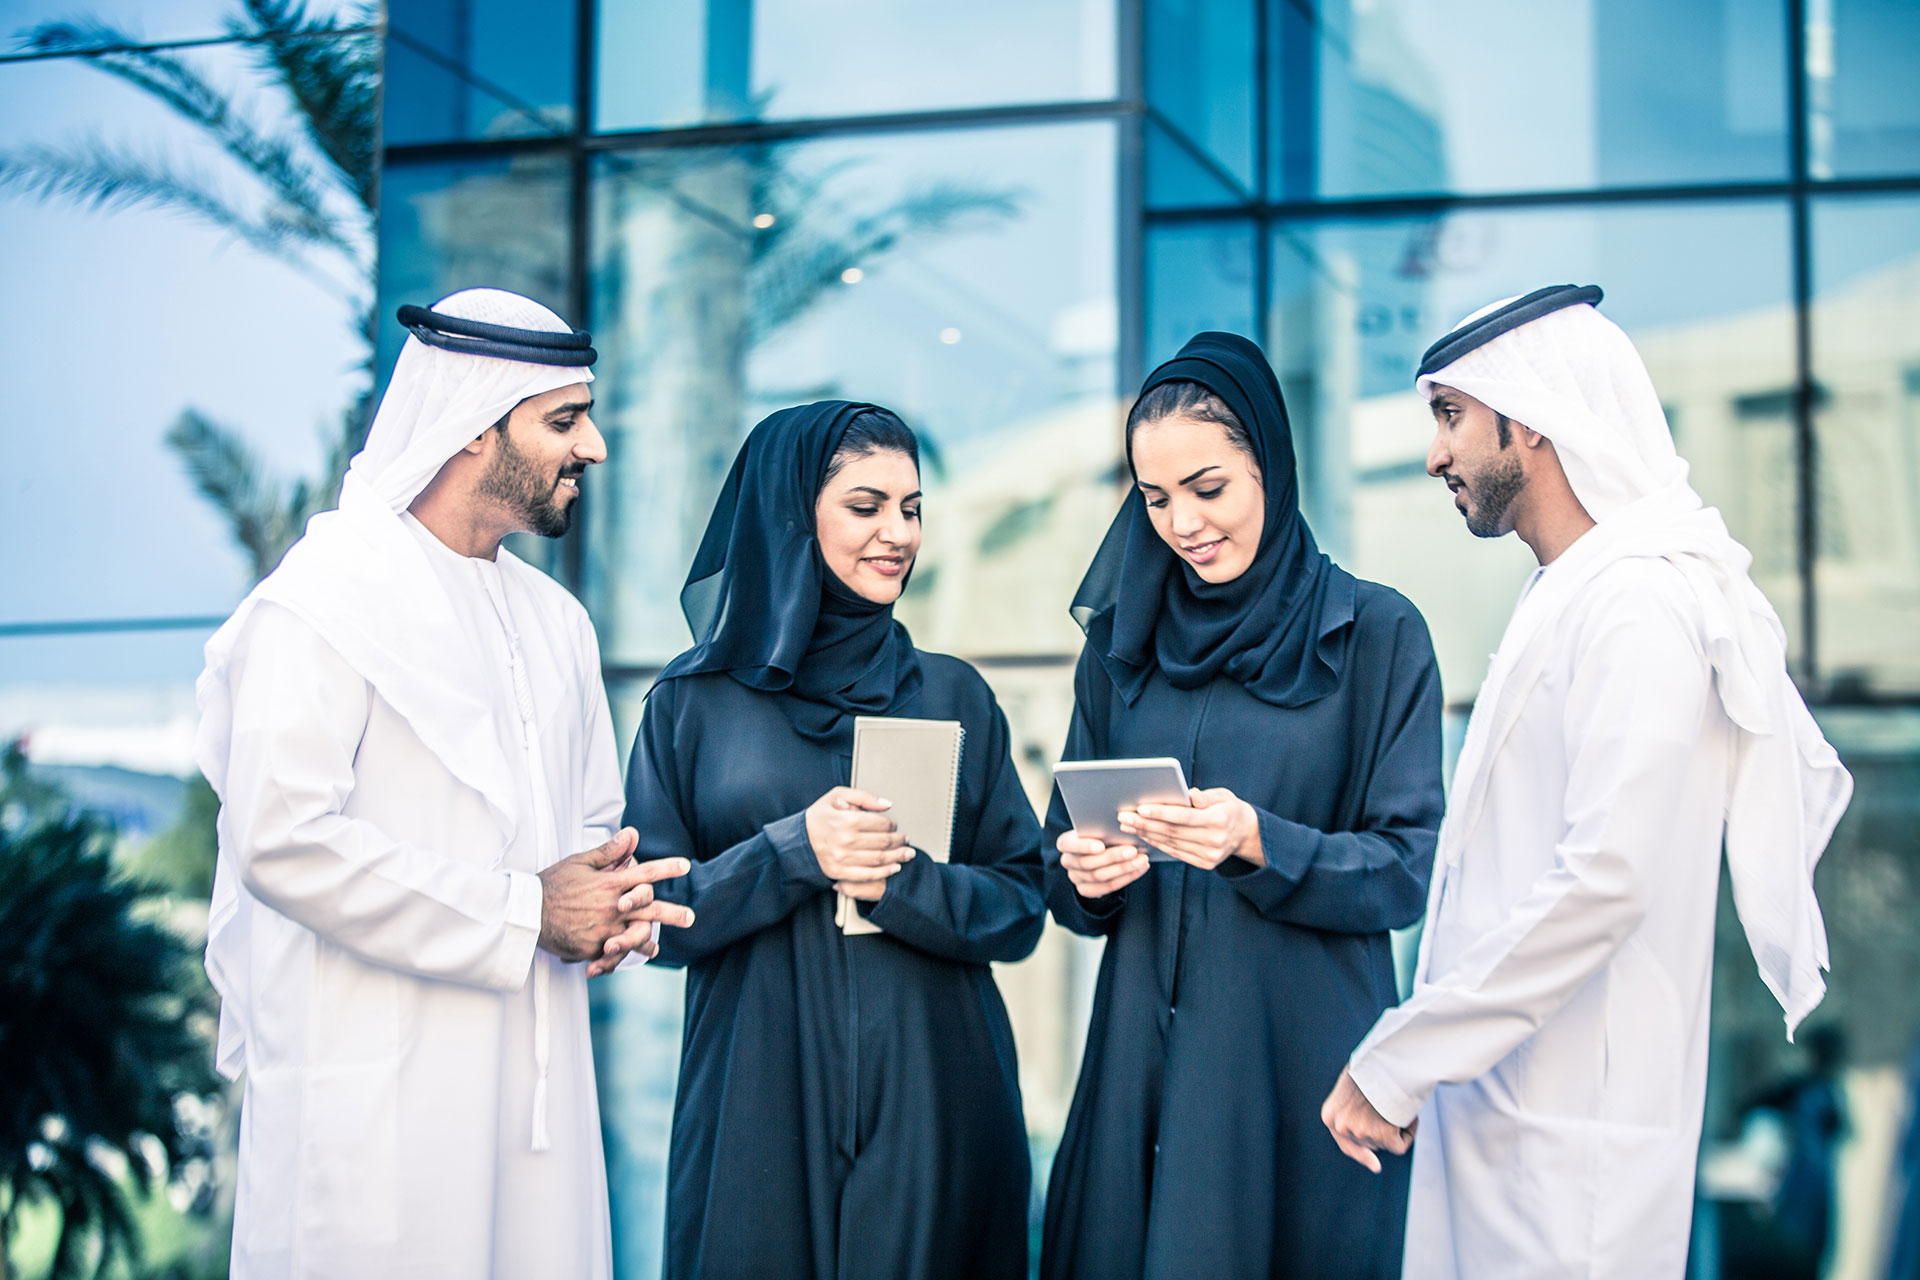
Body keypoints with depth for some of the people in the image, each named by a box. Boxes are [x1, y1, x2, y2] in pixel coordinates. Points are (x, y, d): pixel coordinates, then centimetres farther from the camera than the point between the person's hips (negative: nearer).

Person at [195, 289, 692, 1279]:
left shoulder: (555, 621, 18)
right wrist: (523, 913, -15)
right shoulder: (327, 600, -9)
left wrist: (607, 900, 2)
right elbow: (282, 839, -19)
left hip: (538, 1086, 7)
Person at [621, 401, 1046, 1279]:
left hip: (932, 1106, 2)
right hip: (758, 1104, -1)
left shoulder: (954, 697, 8)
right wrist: (793, 852, -16)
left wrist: (901, 884, -15)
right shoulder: (693, 703, 3)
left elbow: (1021, 908, 4)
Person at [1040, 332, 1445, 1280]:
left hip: (1302, 1053, -3)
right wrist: (1082, 874, -10)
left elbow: (1409, 871, -5)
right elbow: (1065, 842, 13)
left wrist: (1258, 844, -20)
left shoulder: (1377, 633, -1)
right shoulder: (1122, 639, 10)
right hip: (1142, 1050, 3)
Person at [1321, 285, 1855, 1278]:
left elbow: (1604, 881, -24)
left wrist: (1395, 1063, -19)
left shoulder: (1634, 604, -15)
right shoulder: (1576, 592, 17)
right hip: (1504, 1109, 10)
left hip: (1565, 1144, -10)